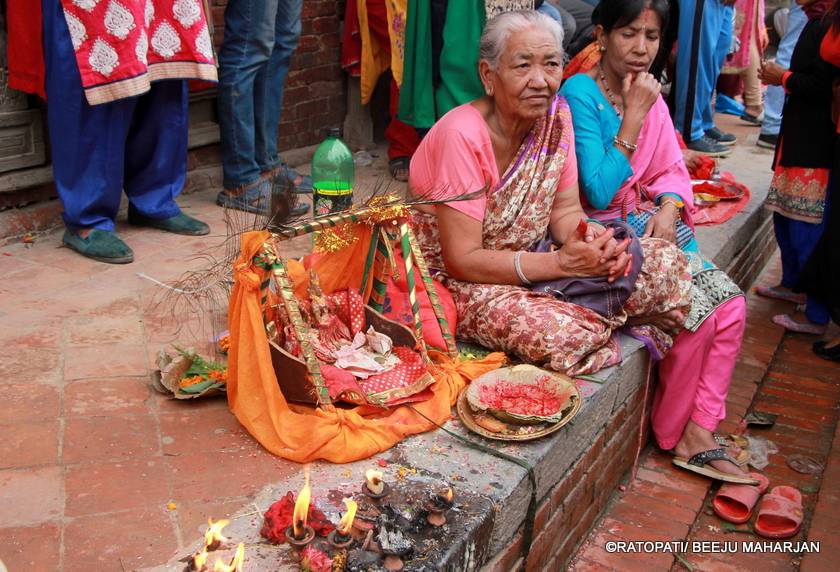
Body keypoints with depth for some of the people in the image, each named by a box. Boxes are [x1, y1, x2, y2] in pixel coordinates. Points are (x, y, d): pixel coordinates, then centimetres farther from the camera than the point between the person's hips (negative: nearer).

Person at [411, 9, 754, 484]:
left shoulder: (557, 114, -3)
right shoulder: (462, 136, -24)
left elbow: (564, 209, 4)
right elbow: (462, 260, -24)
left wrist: (592, 237, -20)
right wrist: (564, 263, -28)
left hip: (531, 263, 7)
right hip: (462, 285, -7)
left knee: (667, 267, -10)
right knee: (566, 335, -34)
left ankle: (690, 431, 5)